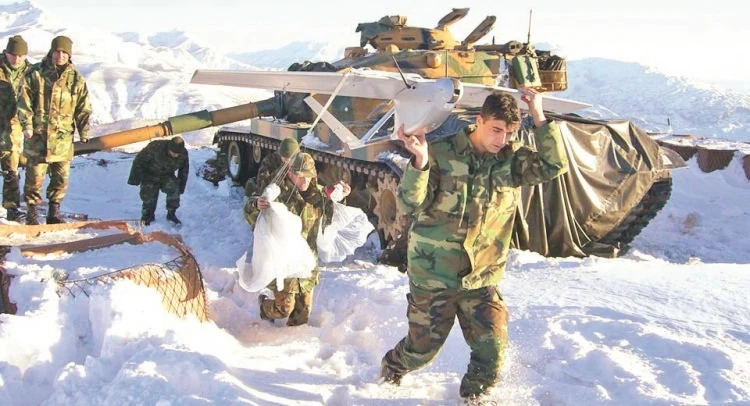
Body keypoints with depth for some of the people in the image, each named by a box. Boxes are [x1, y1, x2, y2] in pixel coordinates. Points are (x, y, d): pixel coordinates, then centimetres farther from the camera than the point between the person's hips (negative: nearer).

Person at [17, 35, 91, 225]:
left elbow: (83, 108, 9)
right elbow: (25, 101, 0)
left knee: (61, 177, 6)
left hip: (63, 136, 2)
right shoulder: (36, 73, 0)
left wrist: (84, 133, 4)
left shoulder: (76, 79, 6)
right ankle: (32, 213, 12)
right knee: (35, 176, -1)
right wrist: (27, 125, -8)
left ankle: (54, 213, 20)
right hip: (37, 134, -2)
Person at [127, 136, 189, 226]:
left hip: (167, 175, 2)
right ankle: (147, 215, 19)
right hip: (150, 175, -2)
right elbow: (139, 161, -23)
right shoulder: (155, 148, -34)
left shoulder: (183, 154, -20)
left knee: (174, 189, -22)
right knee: (149, 195, -11)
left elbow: (184, 170, 0)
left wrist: (181, 186, 5)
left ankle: (171, 214, -6)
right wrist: (134, 178, -17)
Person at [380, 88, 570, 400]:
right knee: (423, 347, 10)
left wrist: (539, 118, -19)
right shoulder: (442, 155, -13)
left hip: (481, 277, 3)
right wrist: (420, 162, -35)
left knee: (492, 350, -2)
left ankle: (473, 395, 30)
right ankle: (390, 369, 45)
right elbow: (409, 204, -18)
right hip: (434, 273, -3)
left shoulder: (511, 160, -1)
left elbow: (555, 165, -13)